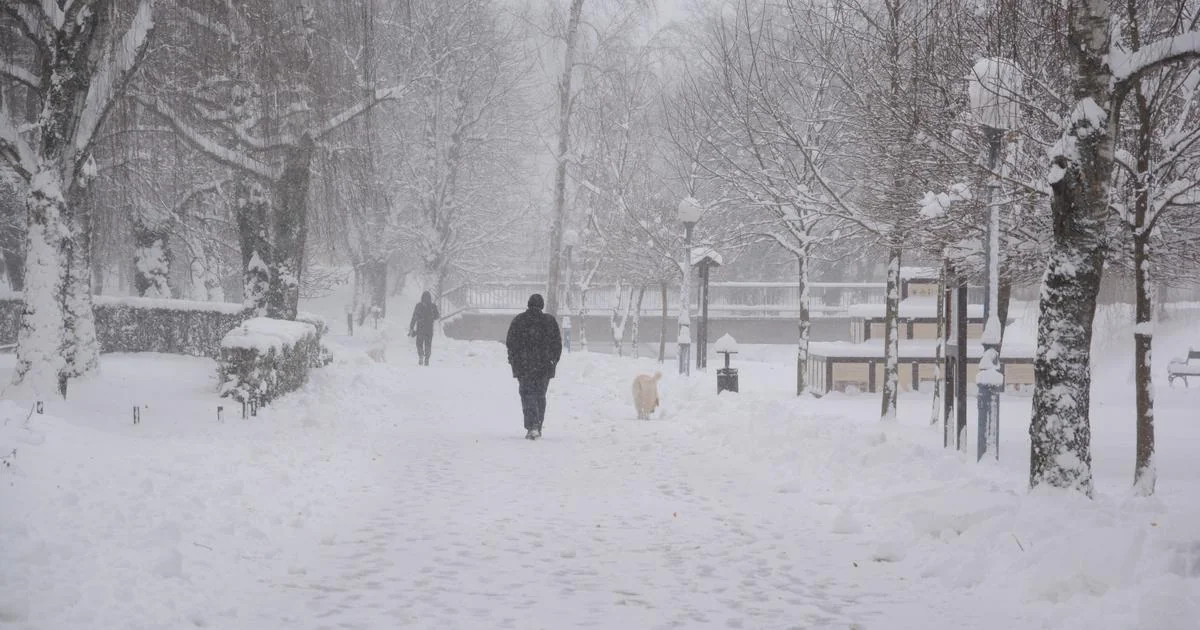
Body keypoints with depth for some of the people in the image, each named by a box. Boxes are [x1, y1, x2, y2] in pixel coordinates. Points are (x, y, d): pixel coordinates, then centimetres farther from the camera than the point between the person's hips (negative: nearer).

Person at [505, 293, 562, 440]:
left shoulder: (518, 320, -2)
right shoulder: (550, 321, 2)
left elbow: (510, 342, 1)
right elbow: (557, 343, 5)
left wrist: (513, 360, 13)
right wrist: (554, 360, 16)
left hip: (523, 366, -2)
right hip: (544, 366, 2)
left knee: (527, 395, -1)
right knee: (540, 396, 14)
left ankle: (532, 427, -19)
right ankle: (537, 429, 19)